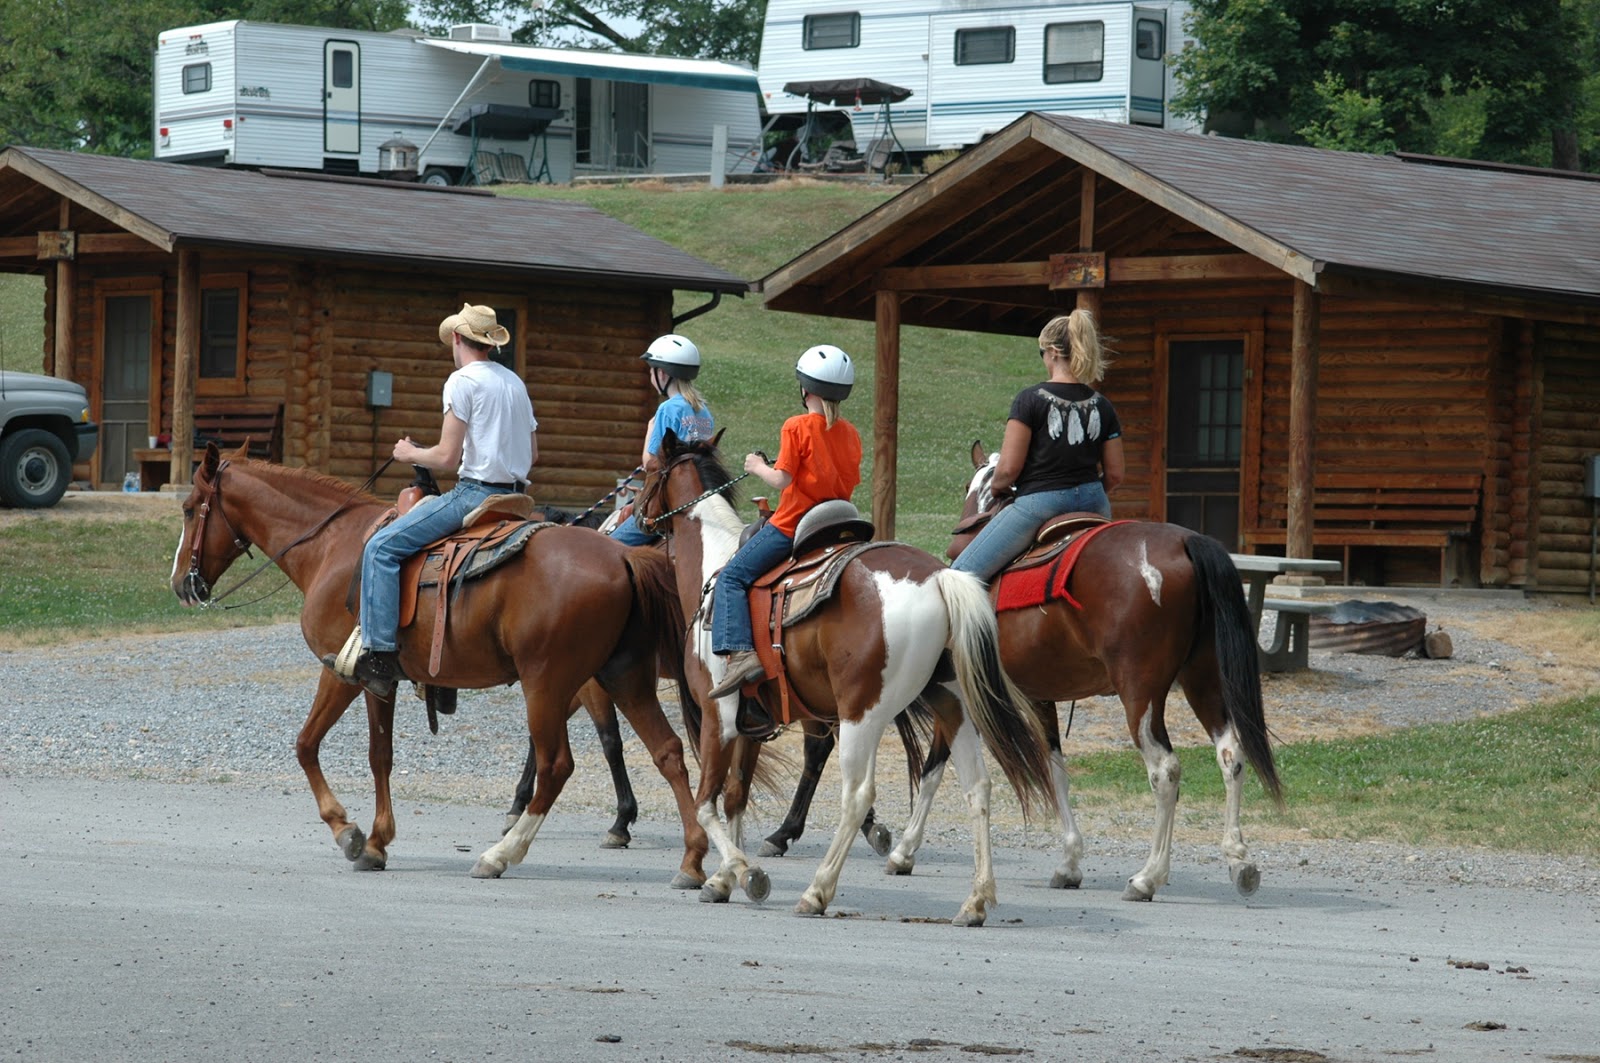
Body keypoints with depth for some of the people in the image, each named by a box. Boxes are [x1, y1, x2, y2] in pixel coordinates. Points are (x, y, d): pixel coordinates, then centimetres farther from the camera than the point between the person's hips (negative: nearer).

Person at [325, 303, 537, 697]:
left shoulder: (463, 380, -9)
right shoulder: (515, 383, 15)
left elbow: (447, 458, -14)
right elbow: (532, 453, 21)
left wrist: (411, 454, 4)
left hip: (475, 492, -9)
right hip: (513, 495, 9)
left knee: (382, 547, -10)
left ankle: (378, 654, -20)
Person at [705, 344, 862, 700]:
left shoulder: (797, 427, -12)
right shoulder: (850, 433, 7)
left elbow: (781, 480, -17)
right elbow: (851, 482, 11)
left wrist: (759, 468, 2)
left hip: (792, 524, -7)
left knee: (732, 577, -5)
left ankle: (740, 652, -23)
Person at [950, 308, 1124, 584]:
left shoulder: (1031, 399, -9)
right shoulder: (1101, 406, 6)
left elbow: (1008, 468, -11)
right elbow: (1114, 475, 9)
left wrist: (996, 487, 10)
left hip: (1038, 502, -6)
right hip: (1093, 504, 6)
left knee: (960, 573, -2)